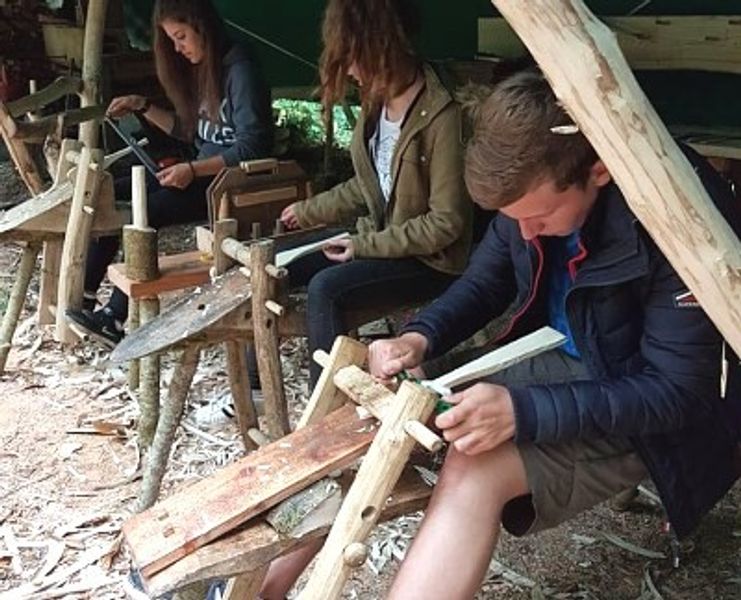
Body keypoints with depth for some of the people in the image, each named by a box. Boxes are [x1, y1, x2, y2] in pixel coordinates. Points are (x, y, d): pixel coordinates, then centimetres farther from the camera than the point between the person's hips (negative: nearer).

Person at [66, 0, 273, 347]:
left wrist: (193, 170, -25)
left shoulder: (240, 70, -15)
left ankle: (117, 318, -15)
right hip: (202, 175, 9)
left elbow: (252, 147, -20)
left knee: (144, 212, -25)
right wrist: (143, 107, 11)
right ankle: (85, 297, -5)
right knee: (112, 197, -5)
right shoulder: (201, 69, 13)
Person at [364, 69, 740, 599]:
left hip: (653, 409, -6)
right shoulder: (532, 186, -11)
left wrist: (523, 411, -35)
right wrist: (419, 338, -15)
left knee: (477, 469, -29)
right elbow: (484, 283, 5)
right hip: (566, 359, 7)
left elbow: (677, 393, -26)